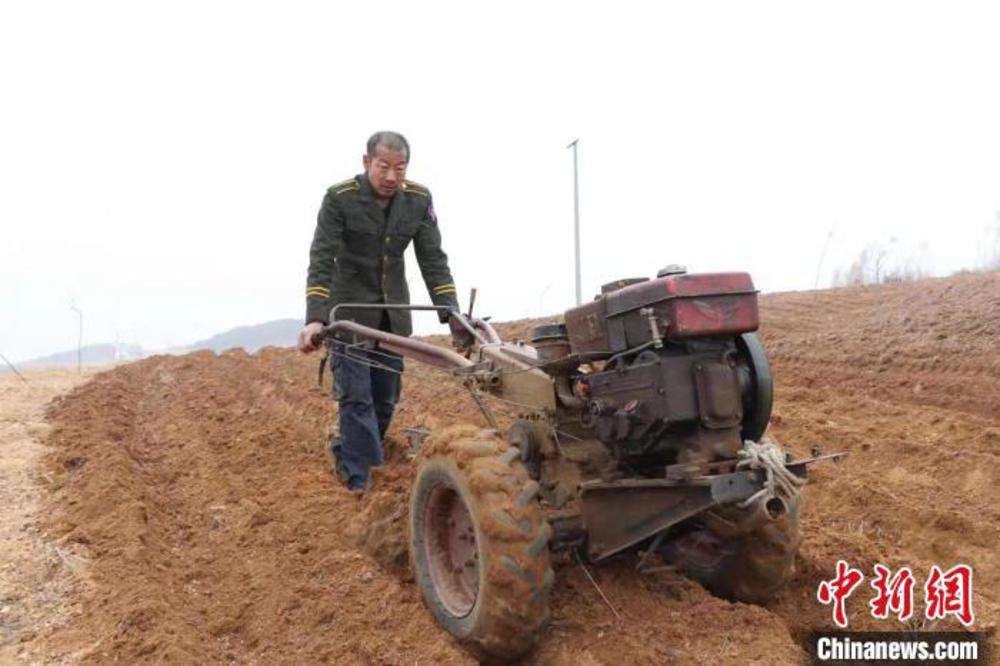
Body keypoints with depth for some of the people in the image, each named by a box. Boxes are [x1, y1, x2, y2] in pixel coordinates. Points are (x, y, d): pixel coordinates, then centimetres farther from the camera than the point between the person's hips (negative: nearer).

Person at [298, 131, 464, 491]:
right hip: (350, 307, -4)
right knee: (356, 395, -8)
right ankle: (358, 482, 2)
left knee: (386, 396, 9)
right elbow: (322, 260, -20)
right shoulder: (340, 198, -16)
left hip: (394, 311, 4)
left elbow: (434, 261, -6)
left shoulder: (419, 199, -6)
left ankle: (348, 452, 33)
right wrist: (315, 318, -32)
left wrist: (451, 313, -16)